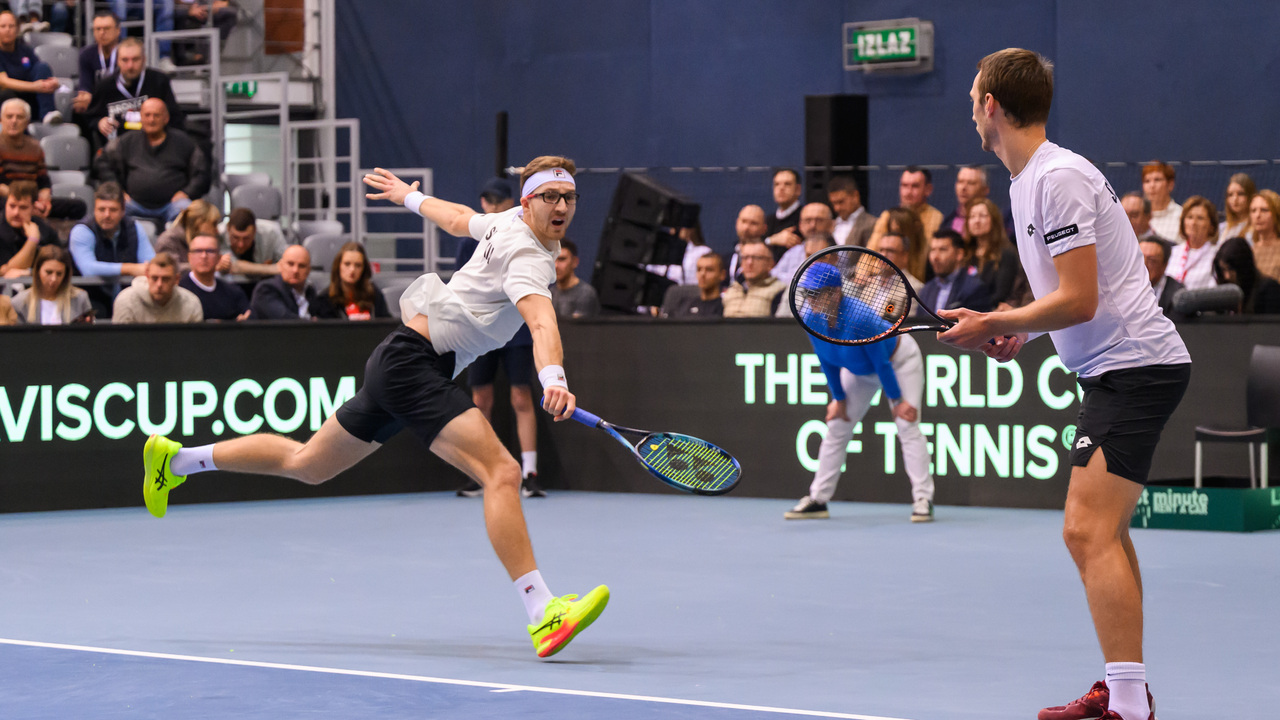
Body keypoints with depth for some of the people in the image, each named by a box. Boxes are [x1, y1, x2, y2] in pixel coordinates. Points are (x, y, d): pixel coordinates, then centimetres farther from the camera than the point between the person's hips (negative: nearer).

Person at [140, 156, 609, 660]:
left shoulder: (508, 221, 10)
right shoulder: (528, 255, -19)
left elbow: (458, 218, 31)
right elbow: (541, 320, -39)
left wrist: (411, 197, 51)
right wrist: (553, 380, -56)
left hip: (398, 362, 10)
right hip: (415, 363, -10)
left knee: (306, 463, 23)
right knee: (501, 472, -24)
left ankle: (176, 460, 36)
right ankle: (543, 615, -33)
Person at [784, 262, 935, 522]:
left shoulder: (858, 318, -40)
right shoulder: (810, 318, -22)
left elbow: (882, 362, -30)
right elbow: (827, 362, -6)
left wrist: (897, 399, -22)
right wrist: (839, 398, -2)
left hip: (900, 359, -6)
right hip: (859, 370, 6)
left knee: (907, 427, -17)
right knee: (836, 427, 4)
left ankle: (923, 499, -18)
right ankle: (817, 500, 9)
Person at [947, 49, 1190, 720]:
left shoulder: (1058, 179, -17)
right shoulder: (1025, 180, 14)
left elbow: (1078, 300, -21)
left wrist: (992, 324, -11)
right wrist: (1020, 329, 9)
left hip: (1134, 364, -11)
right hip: (1118, 367, 11)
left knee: (1087, 532, -18)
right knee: (1105, 532, 18)